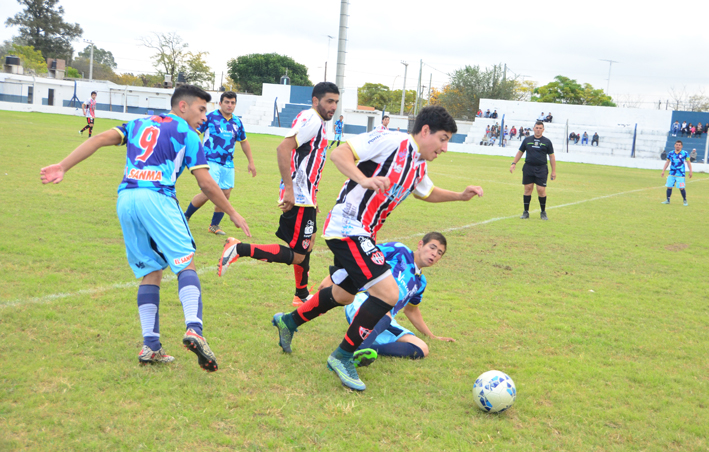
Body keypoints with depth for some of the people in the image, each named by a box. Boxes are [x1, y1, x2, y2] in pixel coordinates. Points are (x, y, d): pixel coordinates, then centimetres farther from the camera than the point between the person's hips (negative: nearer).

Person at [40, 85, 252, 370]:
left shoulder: (139, 124, 26)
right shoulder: (186, 134, 11)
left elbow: (102, 138, 11)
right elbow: (205, 183, 4)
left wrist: (62, 167, 6)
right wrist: (233, 214, 14)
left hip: (125, 198, 5)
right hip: (156, 198, -5)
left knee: (151, 272, 12)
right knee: (186, 264, -4)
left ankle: (150, 346, 5)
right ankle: (194, 329, -28)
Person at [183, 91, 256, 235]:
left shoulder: (237, 122, 10)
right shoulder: (210, 117, -6)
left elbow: (244, 142, 22)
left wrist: (251, 162, 22)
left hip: (228, 164, 6)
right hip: (211, 161, -6)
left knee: (226, 194, 2)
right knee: (208, 193, -14)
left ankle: (214, 225, 17)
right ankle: (185, 217, 8)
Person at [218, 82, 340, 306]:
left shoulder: (318, 122, 18)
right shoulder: (311, 119, -13)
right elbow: (283, 148, -25)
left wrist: (311, 199, 29)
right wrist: (289, 190, -28)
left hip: (303, 197, 11)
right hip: (298, 198, -11)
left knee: (306, 246, 22)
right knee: (297, 254, -12)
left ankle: (302, 296, 37)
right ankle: (239, 249, -14)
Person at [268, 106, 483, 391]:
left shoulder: (419, 167, 13)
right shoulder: (391, 142, -14)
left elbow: (427, 193, 34)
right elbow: (339, 153, -19)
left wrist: (459, 196, 19)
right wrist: (365, 180, -35)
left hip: (362, 234, 10)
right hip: (348, 227, -10)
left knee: (343, 295, 24)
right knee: (388, 293, -17)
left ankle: (289, 322, 45)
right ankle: (343, 357, -3)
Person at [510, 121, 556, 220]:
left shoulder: (547, 141, 5)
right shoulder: (527, 140, 10)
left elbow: (552, 157, 8)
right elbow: (520, 152, 18)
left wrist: (553, 171, 4)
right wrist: (514, 163, 8)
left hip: (541, 169, -2)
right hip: (528, 168, 2)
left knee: (541, 190, -8)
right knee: (528, 189, 2)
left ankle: (543, 212, 8)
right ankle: (526, 212, 11)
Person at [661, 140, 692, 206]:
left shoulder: (685, 153, -2)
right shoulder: (670, 153, 6)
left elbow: (688, 163, 3)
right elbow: (667, 162, 14)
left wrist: (690, 171, 0)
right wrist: (663, 171, 10)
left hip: (680, 174, -3)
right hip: (672, 174, 3)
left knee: (681, 188, -5)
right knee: (669, 187, 2)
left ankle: (685, 201, 12)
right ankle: (667, 200, 16)